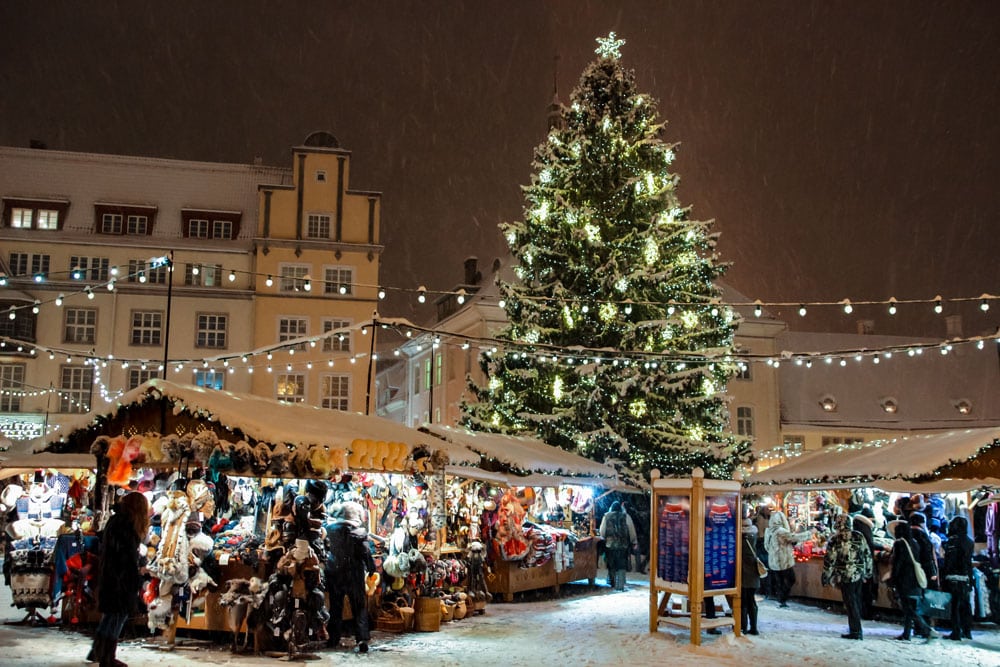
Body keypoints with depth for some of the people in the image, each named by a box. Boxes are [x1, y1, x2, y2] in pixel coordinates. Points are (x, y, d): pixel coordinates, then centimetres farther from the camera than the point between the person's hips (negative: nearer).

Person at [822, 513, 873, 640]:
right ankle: (856, 627, 27)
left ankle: (855, 631, 1)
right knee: (857, 601, 18)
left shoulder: (835, 541, -12)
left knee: (850, 603, 1)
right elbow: (868, 555, 8)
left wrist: (826, 577, 0)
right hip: (860, 575, 5)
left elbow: (829, 561, -10)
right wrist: (868, 571, 20)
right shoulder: (859, 536, 1)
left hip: (846, 577, -5)